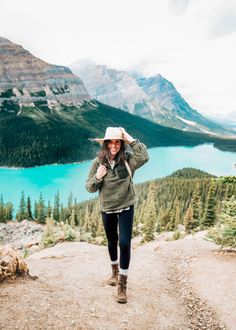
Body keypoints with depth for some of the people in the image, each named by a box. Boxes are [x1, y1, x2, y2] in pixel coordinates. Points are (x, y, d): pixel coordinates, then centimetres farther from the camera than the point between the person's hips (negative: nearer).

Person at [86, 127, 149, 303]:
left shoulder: (127, 159, -12)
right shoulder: (98, 162, -9)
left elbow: (144, 157, -32)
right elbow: (90, 187, -5)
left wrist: (131, 139, -30)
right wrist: (97, 177, -24)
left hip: (126, 207, -2)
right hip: (107, 208, 2)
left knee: (125, 242, -7)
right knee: (112, 241, 20)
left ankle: (122, 285, 9)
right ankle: (115, 271, 47)